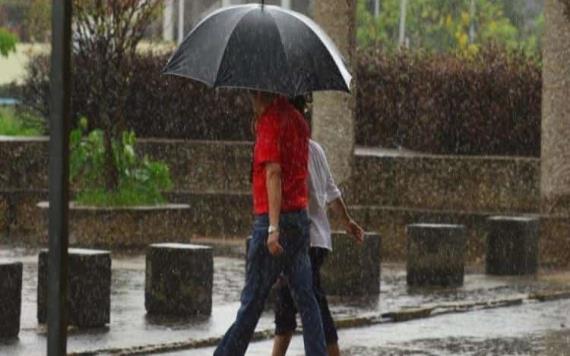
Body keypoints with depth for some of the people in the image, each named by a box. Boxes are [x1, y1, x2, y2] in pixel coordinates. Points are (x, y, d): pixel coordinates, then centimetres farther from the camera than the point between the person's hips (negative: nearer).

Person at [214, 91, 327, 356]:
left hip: (275, 217, -8)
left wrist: (273, 227, -24)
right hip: (301, 217, 8)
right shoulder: (296, 120, 13)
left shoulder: (270, 122, -12)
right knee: (305, 297, 6)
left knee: (253, 297, -1)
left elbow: (273, 173, -20)